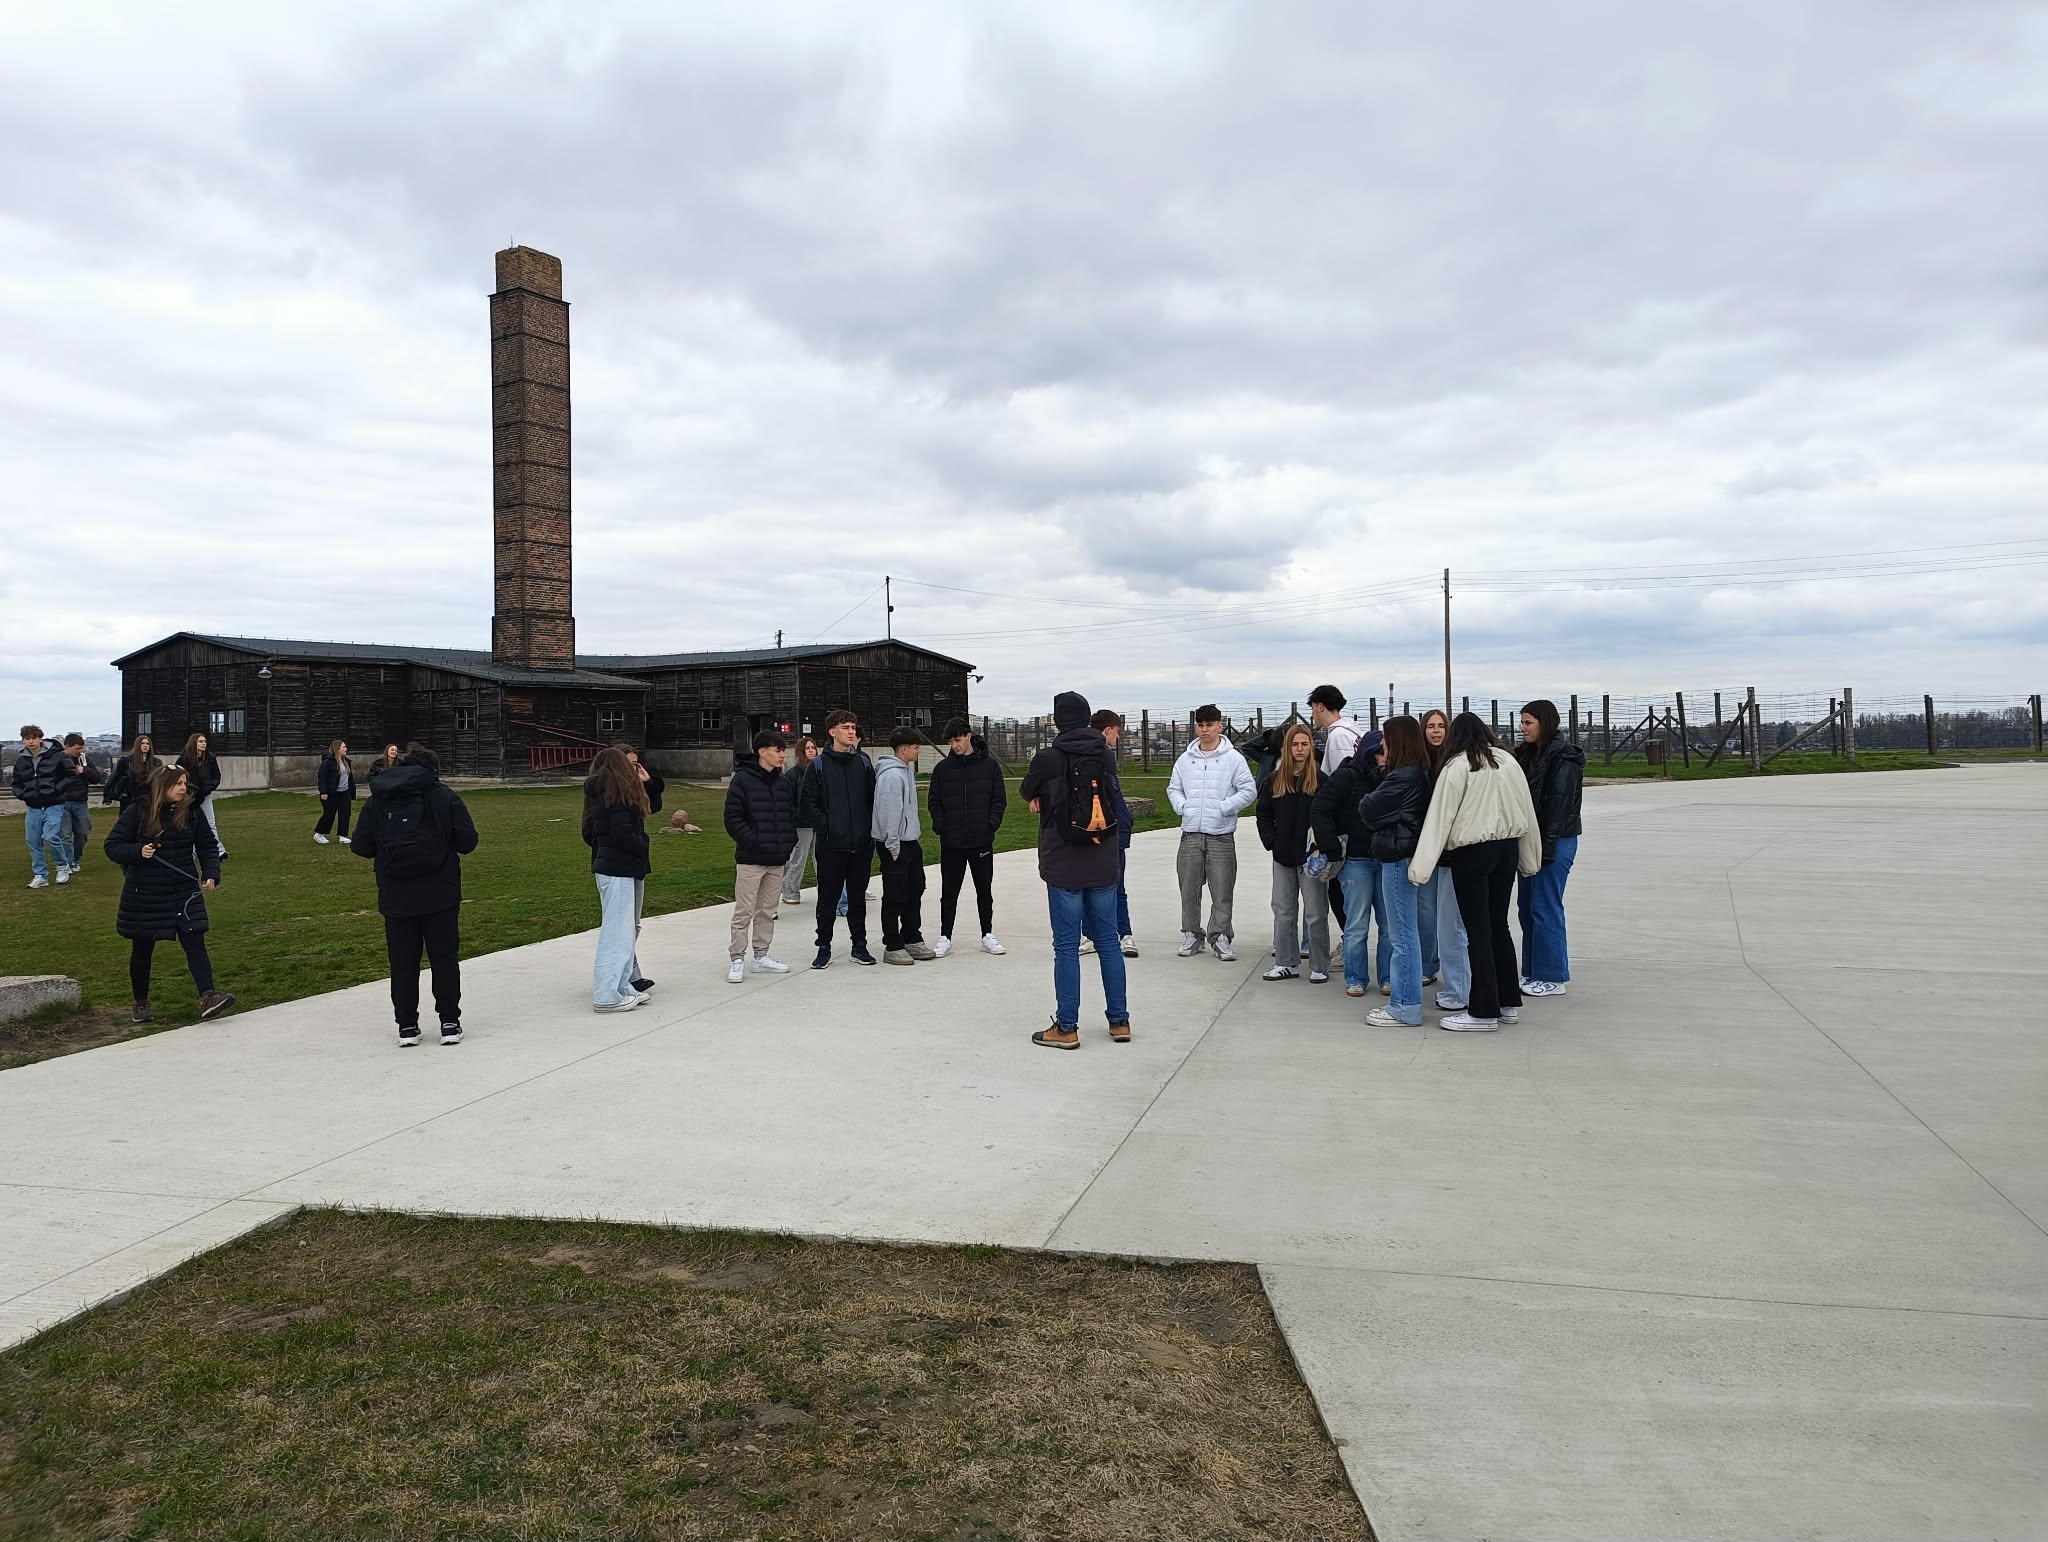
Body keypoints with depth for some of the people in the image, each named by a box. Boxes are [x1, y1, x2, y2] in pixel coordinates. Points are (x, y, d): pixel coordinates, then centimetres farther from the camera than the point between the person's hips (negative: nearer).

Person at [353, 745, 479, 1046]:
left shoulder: (376, 800, 3)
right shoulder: (444, 796, -5)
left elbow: (362, 847, 2)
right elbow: (467, 841, -8)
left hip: (396, 897, 2)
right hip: (440, 895, -2)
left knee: (402, 962, 9)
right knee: (445, 958, 8)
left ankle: (407, 1026, 13)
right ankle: (449, 1022, 11)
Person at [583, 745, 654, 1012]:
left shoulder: (597, 793, 13)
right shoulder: (619, 792, -13)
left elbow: (588, 833, 16)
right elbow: (622, 833, -20)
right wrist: (642, 850, -5)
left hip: (605, 865, 9)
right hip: (620, 869, -9)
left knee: (627, 928, 15)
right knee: (617, 930, -6)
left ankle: (623, 986, 21)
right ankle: (606, 995, -4)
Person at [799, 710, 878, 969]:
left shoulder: (864, 763, 8)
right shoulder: (819, 766, -1)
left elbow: (873, 800, 9)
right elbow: (809, 803, -2)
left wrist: (869, 829, 0)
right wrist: (825, 826, -11)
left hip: (861, 843, 3)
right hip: (831, 845, -2)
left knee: (858, 897, 11)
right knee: (828, 898, 4)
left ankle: (859, 945, 20)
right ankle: (824, 948, 14)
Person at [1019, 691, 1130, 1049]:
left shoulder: (1048, 759, -12)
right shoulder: (1106, 756, 1)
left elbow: (1027, 791, 6)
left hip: (1064, 867, -4)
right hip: (1103, 866, 4)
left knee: (1067, 946, 2)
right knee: (1108, 940, 12)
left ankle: (1066, 1027, 7)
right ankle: (1119, 1021, 19)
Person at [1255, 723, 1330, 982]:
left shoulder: (1320, 780, -5)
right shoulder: (1274, 780, 6)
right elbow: (1264, 815, 11)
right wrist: (1271, 842, -1)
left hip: (1311, 856, -4)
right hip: (1283, 857, 4)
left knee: (1315, 913, 1)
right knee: (1283, 911, 10)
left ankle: (1320, 967, 10)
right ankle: (1285, 963, 20)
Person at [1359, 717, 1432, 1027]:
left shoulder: (1402, 777, -18)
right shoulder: (1418, 773, 13)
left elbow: (1369, 811, -13)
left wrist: (1365, 800, 9)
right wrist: (1384, 770, 10)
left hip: (1397, 857, -10)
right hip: (1403, 854, 10)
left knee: (1402, 934, -4)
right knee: (1402, 932, 14)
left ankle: (1406, 1008, 2)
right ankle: (1402, 1000, 21)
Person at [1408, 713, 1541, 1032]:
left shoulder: (1457, 767, -10)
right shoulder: (1508, 761, 5)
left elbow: (1440, 818, -13)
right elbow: (1526, 811, 9)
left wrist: (1420, 868, -12)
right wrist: (1530, 858, 18)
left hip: (1471, 854, -6)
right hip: (1507, 848, 6)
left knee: (1478, 933, 0)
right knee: (1499, 926, 16)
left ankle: (1484, 1012, 4)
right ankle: (1509, 1002, 24)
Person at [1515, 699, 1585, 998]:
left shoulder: (1563, 759, -12)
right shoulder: (1527, 754, 14)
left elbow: (1558, 807, -17)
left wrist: (1545, 849, -20)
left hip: (1555, 842, -9)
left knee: (1545, 909, -4)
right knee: (1528, 907, 11)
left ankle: (1552, 978, 4)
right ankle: (1533, 972, 20)